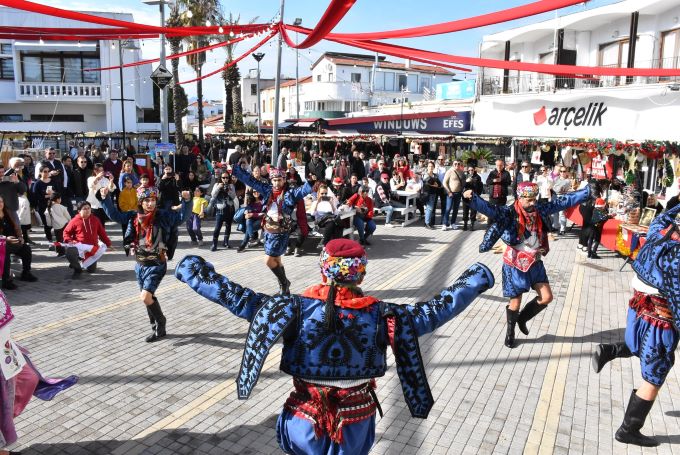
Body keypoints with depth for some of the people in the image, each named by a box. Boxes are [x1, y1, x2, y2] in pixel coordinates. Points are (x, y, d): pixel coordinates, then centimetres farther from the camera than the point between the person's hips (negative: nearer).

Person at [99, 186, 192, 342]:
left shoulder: (163, 216, -10)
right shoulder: (133, 216, 2)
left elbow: (182, 216, -17)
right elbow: (114, 214, 10)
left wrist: (186, 200, -32)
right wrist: (105, 198, 0)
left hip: (156, 265, -6)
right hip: (139, 264, 6)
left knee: (146, 297, -15)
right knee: (149, 298, 16)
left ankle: (160, 322, 10)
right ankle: (157, 328, 32)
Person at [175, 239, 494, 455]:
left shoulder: (295, 310, -21)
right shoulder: (380, 315, -19)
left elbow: (240, 299, -18)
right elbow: (435, 311, -12)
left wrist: (193, 271, -7)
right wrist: (476, 279, -1)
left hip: (306, 416, 0)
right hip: (356, 417, 1)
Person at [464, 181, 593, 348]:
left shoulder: (541, 210, -2)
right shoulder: (509, 213, -18)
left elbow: (565, 201, 5)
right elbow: (489, 209, -33)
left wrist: (588, 192, 5)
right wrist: (472, 198, -51)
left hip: (535, 262, 5)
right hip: (515, 264, -5)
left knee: (547, 297, 9)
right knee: (515, 303, 5)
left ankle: (522, 318, 34)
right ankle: (510, 331, 31)